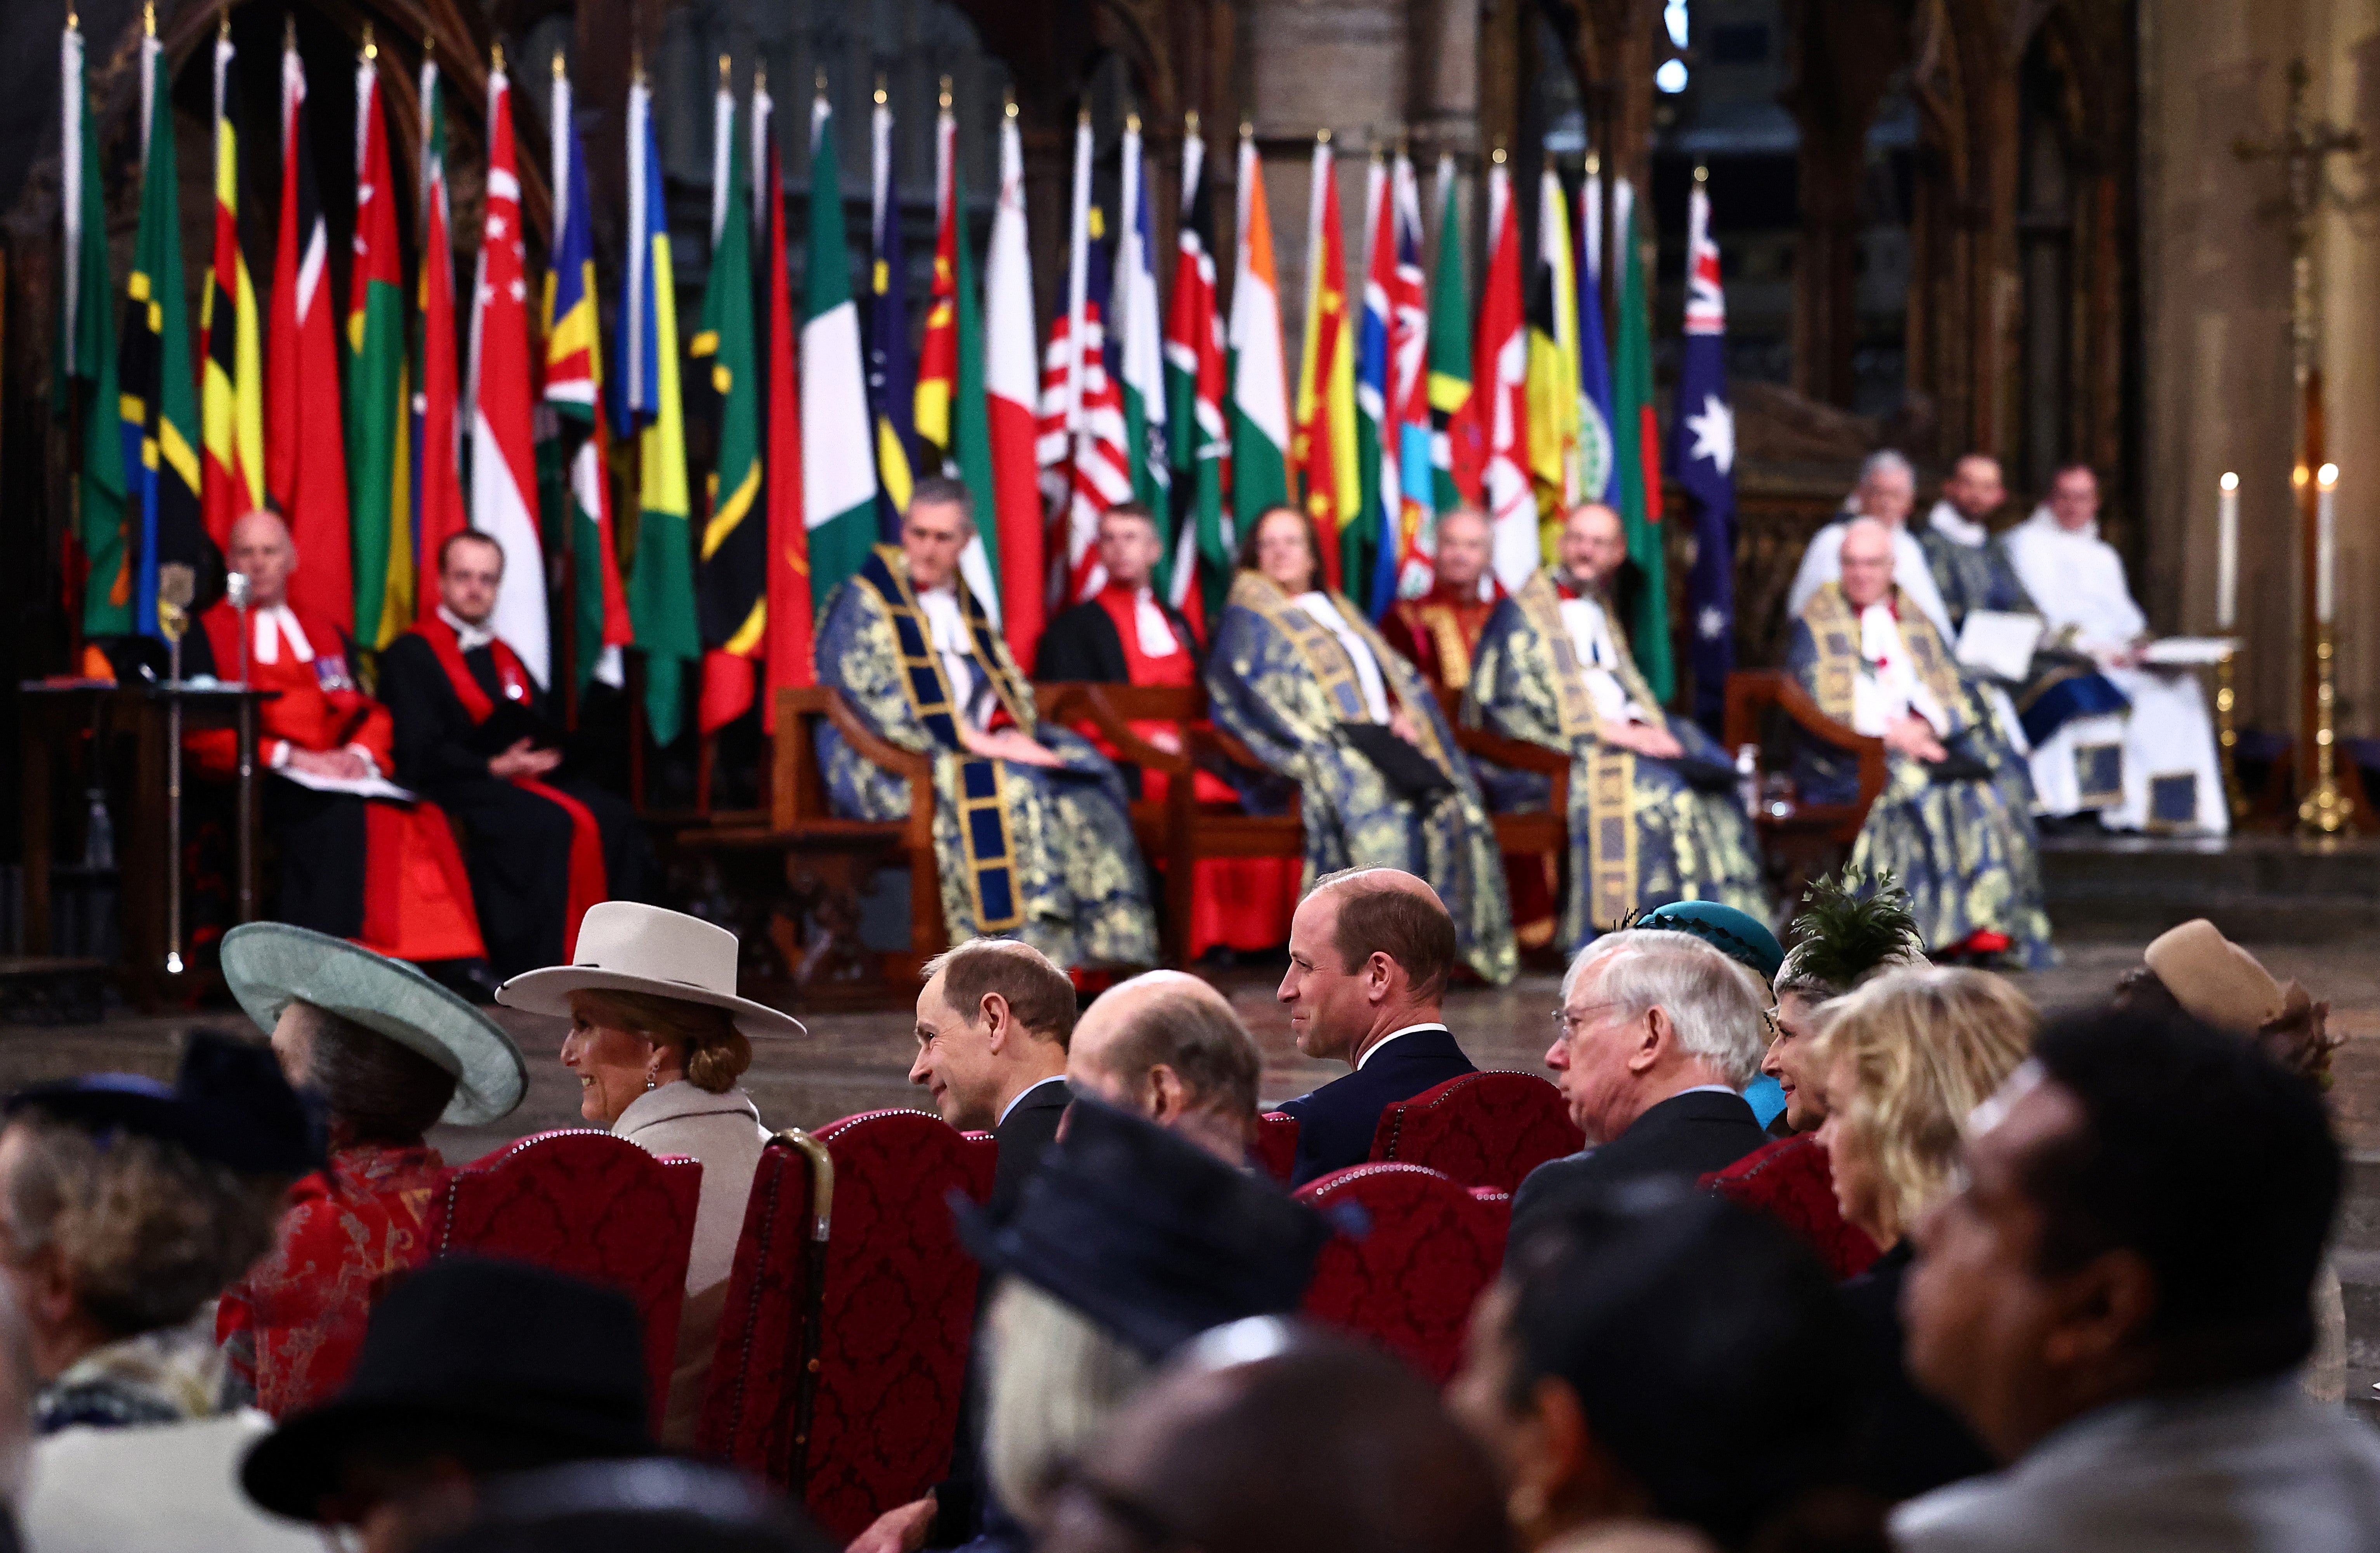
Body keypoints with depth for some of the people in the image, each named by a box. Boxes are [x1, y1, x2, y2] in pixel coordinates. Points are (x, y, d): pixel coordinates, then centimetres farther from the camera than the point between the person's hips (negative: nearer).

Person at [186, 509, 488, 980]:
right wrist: (286, 756, -13)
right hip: (253, 783, -4)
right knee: (338, 814, -38)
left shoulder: (325, 635, 28)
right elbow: (203, 733, 0)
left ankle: (453, 961, -35)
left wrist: (360, 753, -6)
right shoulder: (210, 635, 13)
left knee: (419, 817, -28)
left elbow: (369, 711, 18)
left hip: (336, 776, 4)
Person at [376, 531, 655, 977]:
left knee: (617, 819, -23)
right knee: (548, 824, -35)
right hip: (456, 789, -6)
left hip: (531, 777, 6)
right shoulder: (409, 655, 6)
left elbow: (549, 734, 19)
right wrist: (494, 767, -17)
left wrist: (544, 754, -6)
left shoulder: (505, 656, 27)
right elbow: (419, 753, -7)